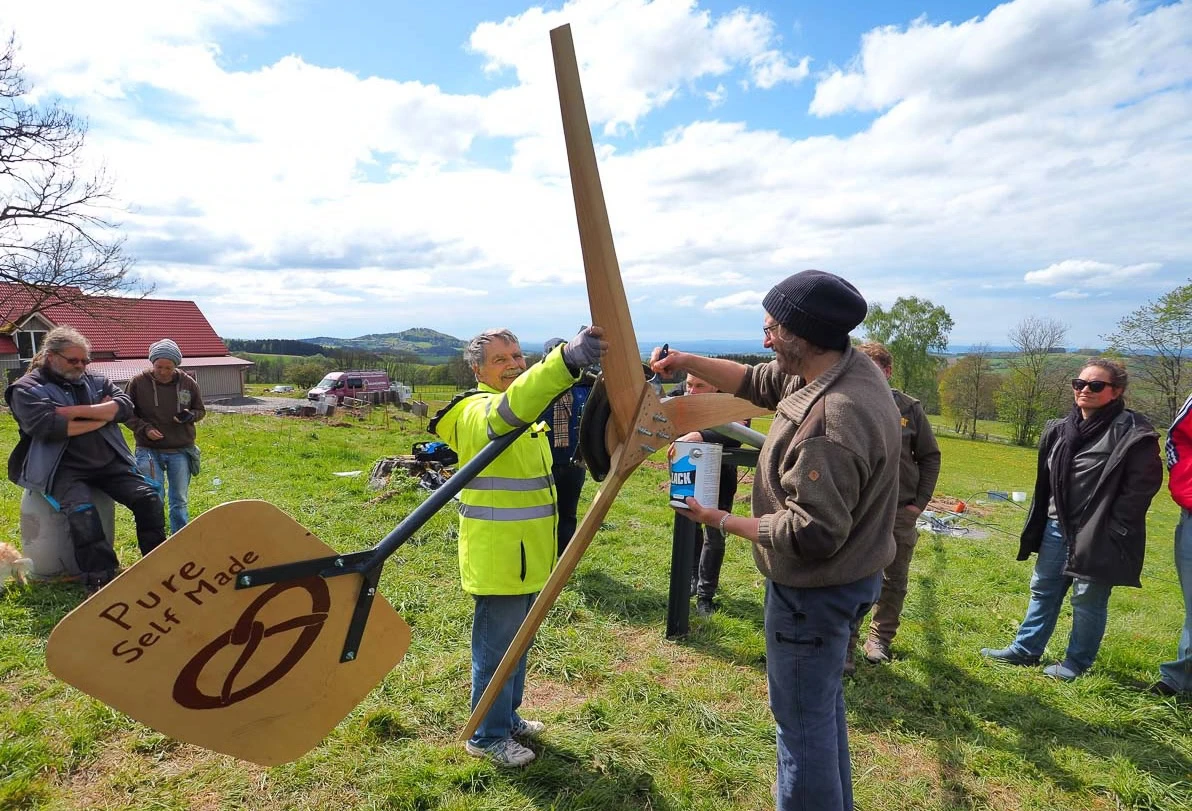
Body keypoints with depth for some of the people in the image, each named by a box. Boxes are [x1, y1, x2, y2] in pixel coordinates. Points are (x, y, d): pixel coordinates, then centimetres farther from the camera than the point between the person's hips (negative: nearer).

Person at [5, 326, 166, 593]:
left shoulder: (95, 381, 14)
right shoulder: (27, 389, -1)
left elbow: (124, 405, -3)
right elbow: (49, 427, -18)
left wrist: (77, 411, -15)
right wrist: (102, 416, -7)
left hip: (108, 462, 5)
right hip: (64, 468, -5)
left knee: (148, 497, -11)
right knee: (82, 512, -31)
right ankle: (100, 581, -26)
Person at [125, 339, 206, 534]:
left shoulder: (188, 383, -1)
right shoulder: (138, 382, -5)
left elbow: (200, 410, 10)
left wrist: (190, 416, -13)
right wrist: (144, 429, -13)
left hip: (181, 452, 2)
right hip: (149, 451, -1)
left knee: (180, 501, 11)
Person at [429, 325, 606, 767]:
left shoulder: (521, 416, 13)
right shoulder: (480, 410, -20)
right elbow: (512, 406, -44)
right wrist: (567, 359, -58)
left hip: (524, 553, 10)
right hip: (497, 557, -10)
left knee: (516, 642, 22)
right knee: (496, 648, 4)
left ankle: (507, 717, 39)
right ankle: (488, 736, 23)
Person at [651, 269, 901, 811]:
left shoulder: (830, 422, -33)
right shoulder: (853, 366, -2)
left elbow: (812, 533, -31)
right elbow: (758, 382, 9)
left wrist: (723, 522, -19)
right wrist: (684, 361, 2)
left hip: (815, 591, -11)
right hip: (848, 575, 11)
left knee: (802, 716, 8)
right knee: (823, 700, 28)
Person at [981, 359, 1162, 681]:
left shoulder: (1132, 433, -13)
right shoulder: (1060, 429, 9)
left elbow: (1142, 486, -15)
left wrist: (1112, 531, -17)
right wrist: (1038, 526, 12)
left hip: (1098, 534, -7)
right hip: (1057, 527, 7)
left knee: (1088, 599, 6)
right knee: (1043, 590, 15)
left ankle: (1076, 663, 22)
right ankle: (1025, 650, 26)